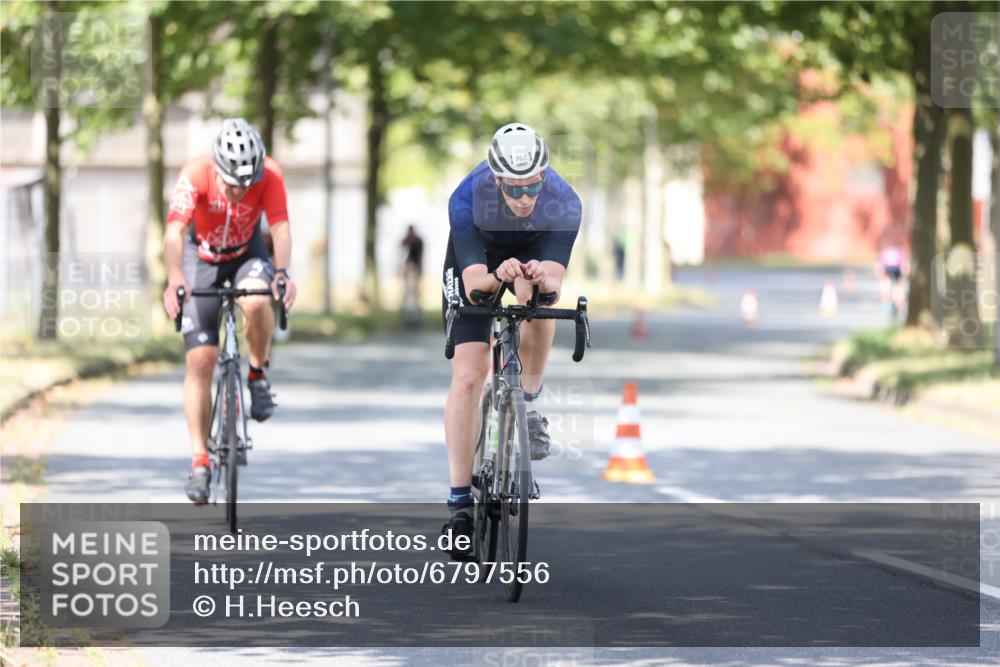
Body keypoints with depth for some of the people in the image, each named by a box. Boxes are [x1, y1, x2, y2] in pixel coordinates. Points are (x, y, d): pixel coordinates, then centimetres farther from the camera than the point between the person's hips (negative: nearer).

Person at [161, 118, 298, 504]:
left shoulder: (269, 175, -27)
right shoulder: (195, 175, -31)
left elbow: (280, 227, -35)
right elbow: (175, 231, -40)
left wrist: (282, 273, -54)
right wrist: (174, 280, -58)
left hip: (246, 253, 1)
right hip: (201, 257, -1)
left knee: (257, 302, -35)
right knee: (200, 361, -9)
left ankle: (258, 374, -7)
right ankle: (199, 461, -3)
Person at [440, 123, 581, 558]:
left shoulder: (563, 204, -35)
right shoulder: (468, 199, -37)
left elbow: (554, 285, -39)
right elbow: (474, 286, -41)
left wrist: (543, 280, -62)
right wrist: (496, 277, -63)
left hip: (534, 250, 2)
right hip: (477, 258, -2)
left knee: (538, 295, -34)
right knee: (467, 377, -13)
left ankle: (529, 405, -10)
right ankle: (460, 499, -10)